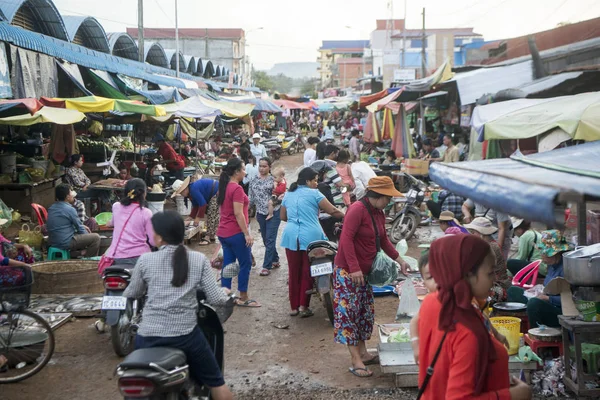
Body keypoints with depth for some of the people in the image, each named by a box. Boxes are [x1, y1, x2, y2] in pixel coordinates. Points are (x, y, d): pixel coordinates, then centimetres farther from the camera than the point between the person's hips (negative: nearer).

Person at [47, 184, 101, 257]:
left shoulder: (51, 208, 8)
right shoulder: (69, 209, -15)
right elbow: (80, 228, -5)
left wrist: (83, 227, 22)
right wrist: (87, 234, 15)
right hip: (65, 243, -9)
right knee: (96, 237, -3)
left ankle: (82, 251, 16)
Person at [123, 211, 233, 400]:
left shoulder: (145, 260, -2)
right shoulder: (199, 259, -2)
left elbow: (131, 295, 12)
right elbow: (215, 299, -3)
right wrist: (224, 293, 19)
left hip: (149, 337, 1)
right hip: (186, 335, 0)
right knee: (215, 381, 17)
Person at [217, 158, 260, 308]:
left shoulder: (224, 187, 12)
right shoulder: (237, 189, -16)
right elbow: (238, 213, -20)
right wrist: (247, 233, -17)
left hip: (223, 232, 9)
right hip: (236, 233, -9)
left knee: (228, 265, 11)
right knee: (246, 264, 1)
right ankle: (243, 298, 6)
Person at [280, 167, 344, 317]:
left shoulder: (288, 194, 14)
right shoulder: (313, 194, -3)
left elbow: (283, 217, 21)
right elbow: (332, 211, -5)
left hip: (291, 237, 5)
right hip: (310, 237, -4)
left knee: (294, 272, 10)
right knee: (307, 273, 4)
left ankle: (294, 306, 16)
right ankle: (303, 306, 5)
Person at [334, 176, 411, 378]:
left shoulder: (379, 214, 9)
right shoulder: (357, 210, -19)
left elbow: (383, 240, 21)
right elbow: (346, 239, -25)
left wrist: (400, 260, 17)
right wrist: (354, 268, -28)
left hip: (365, 271, 10)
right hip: (348, 270, -10)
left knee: (365, 312, 13)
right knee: (348, 311, -5)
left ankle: (363, 353, 24)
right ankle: (356, 360, -4)